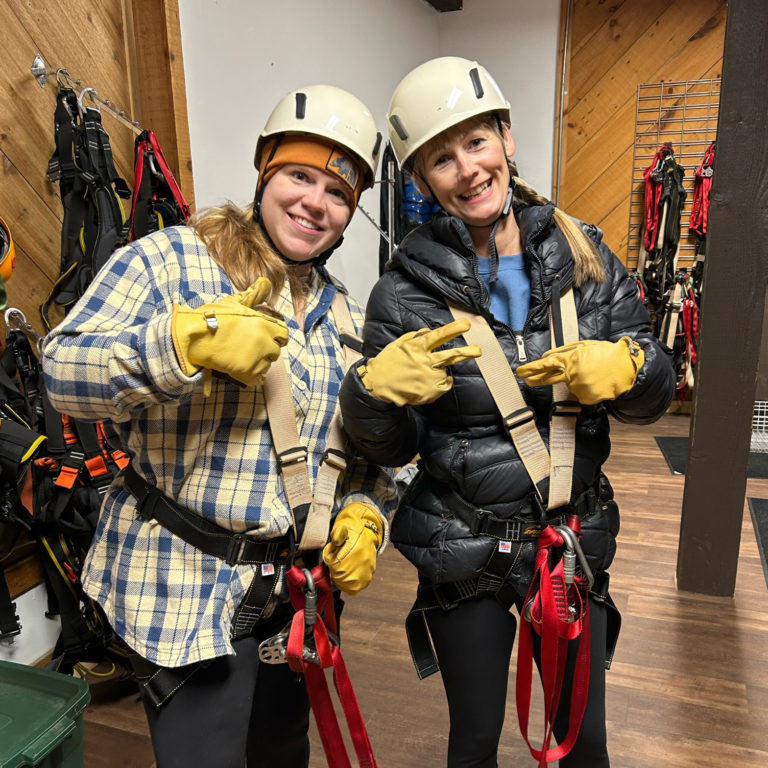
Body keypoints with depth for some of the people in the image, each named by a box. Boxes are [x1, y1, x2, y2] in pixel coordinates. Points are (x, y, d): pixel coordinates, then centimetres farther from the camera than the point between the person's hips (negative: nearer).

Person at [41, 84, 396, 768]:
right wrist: (189, 342, -30)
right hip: (185, 588, -5)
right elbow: (62, 371, -16)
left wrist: (364, 517, -4)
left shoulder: (346, 316, 9)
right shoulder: (168, 261, -9)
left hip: (299, 595, 6)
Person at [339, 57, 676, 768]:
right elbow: (390, 447, -6)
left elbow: (651, 397, 2)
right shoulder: (405, 290, -12)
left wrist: (625, 368, -19)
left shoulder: (584, 254, -4)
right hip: (464, 551, -2)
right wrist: (374, 391, -27)